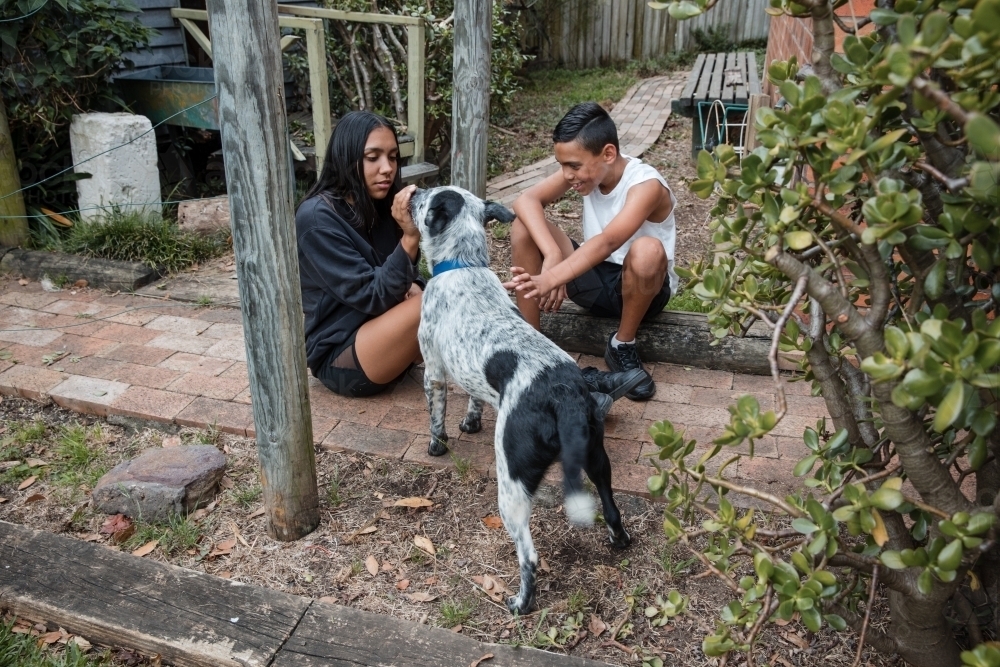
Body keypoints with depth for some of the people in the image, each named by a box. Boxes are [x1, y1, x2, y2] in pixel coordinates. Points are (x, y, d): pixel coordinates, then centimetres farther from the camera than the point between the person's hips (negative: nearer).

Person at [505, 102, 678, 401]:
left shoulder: (646, 185, -25)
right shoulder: (585, 168, -8)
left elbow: (607, 242, -42)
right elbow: (526, 200, -21)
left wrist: (549, 279, -56)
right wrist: (552, 255, -38)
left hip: (640, 287, -4)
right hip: (594, 277, 5)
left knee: (647, 251, -40)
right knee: (524, 228, -17)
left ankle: (623, 347, -13)